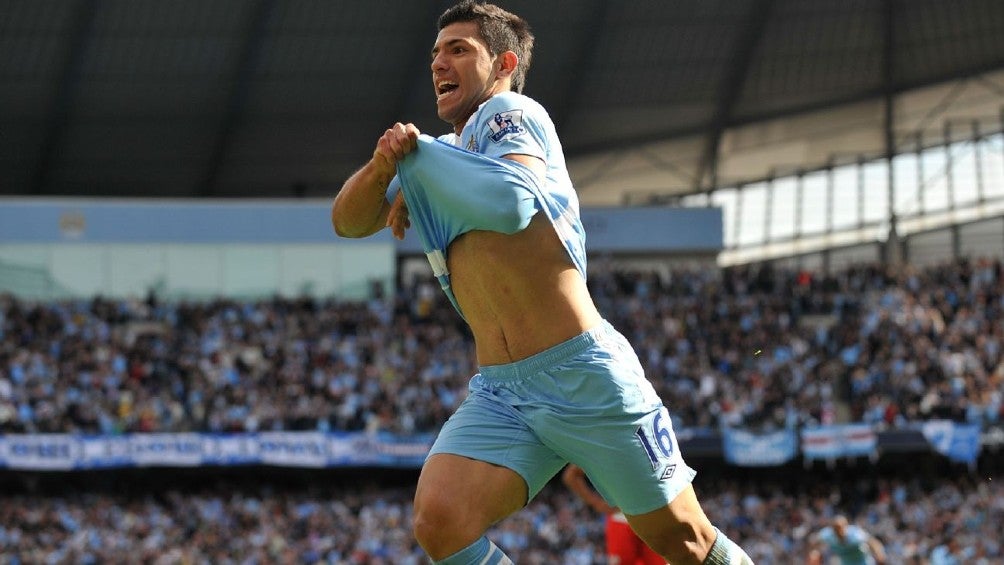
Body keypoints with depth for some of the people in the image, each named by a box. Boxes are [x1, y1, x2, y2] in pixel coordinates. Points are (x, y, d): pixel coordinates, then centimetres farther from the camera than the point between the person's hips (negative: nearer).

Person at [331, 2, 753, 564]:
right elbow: (349, 220, 11)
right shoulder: (441, 158, 20)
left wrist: (416, 155, -10)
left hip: (586, 378, -6)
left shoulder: (510, 113, -3)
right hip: (499, 394, 6)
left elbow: (511, 201, -23)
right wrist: (384, 164, -10)